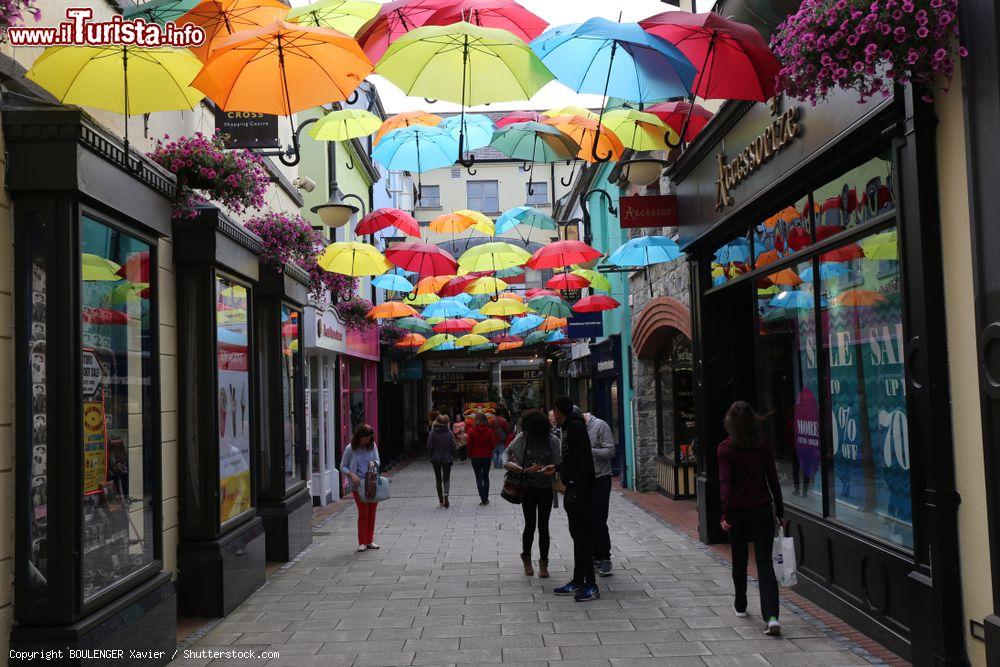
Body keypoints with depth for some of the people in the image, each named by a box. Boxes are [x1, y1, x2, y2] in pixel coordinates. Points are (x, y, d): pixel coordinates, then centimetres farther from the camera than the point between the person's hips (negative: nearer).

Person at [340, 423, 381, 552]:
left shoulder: (372, 446, 2)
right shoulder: (350, 449, -6)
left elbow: (378, 461, 9)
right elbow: (343, 466, 0)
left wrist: (374, 463, -15)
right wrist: (352, 475, -16)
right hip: (358, 485, -3)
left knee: (372, 513, 7)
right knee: (363, 513, -6)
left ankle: (370, 541, 18)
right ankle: (362, 542, 6)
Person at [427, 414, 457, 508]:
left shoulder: (432, 433, -7)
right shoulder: (450, 433, -7)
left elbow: (429, 446, -8)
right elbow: (453, 446, -8)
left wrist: (432, 455, 7)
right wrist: (452, 457, 5)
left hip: (435, 459, 0)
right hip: (447, 459, 0)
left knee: (438, 479, 11)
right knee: (446, 479, 7)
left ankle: (441, 500, 14)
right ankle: (446, 494, -22)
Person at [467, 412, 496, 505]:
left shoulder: (471, 431, -11)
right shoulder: (489, 430, -7)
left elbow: (469, 444, -7)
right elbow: (493, 444, -3)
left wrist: (470, 454, 9)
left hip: (476, 457, -2)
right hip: (487, 456, 2)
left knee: (479, 478, 4)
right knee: (486, 477, 16)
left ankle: (483, 499, -5)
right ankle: (486, 498, 18)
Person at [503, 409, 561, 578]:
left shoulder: (552, 440, -9)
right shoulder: (522, 438, -6)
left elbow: (558, 464, -7)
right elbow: (507, 451, 8)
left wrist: (552, 469, -29)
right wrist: (507, 463, -11)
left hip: (545, 488, 0)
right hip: (527, 488, 0)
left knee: (543, 526, 3)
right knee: (530, 525, 3)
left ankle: (543, 563, 16)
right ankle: (526, 558, 25)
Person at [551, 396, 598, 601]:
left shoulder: (575, 427, -15)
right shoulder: (566, 428, 15)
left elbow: (584, 459, -22)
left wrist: (579, 488, -24)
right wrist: (557, 469, 30)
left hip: (579, 489, -10)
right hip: (572, 488, 10)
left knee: (582, 535, -6)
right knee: (577, 535, 14)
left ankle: (591, 585, 0)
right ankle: (578, 582, 21)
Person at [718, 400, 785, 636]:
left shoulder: (725, 448, -8)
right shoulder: (764, 445, 1)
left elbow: (725, 482, -14)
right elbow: (773, 478, 3)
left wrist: (725, 513, -14)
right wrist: (779, 510, 10)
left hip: (738, 512, -1)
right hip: (762, 510, 1)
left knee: (739, 561, 16)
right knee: (764, 562, 1)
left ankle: (740, 606, 32)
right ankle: (771, 616, -12)